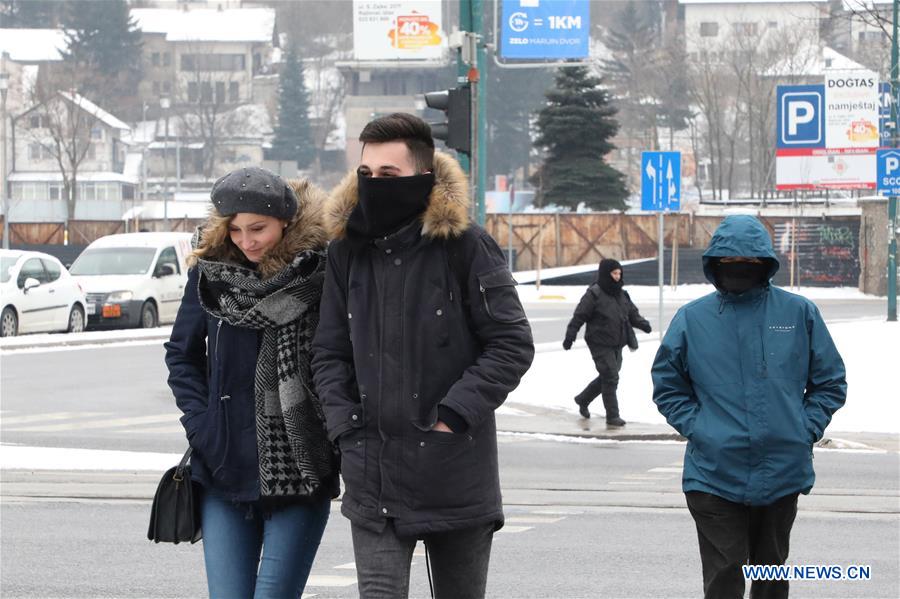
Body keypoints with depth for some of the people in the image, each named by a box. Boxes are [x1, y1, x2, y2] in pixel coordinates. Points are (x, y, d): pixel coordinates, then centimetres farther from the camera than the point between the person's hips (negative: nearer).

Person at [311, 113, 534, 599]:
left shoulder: (465, 246, -7)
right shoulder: (348, 251, 6)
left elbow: (513, 345, -6)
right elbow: (329, 353, 13)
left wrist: (453, 416, -12)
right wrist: (346, 426, -1)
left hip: (456, 469, -2)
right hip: (372, 473, 3)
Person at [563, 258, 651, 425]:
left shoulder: (622, 294, 10)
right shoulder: (594, 294, -12)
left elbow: (632, 314, 15)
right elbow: (579, 316, -11)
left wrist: (642, 323, -5)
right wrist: (570, 336, -14)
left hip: (617, 345, 8)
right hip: (600, 344, -8)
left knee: (607, 377, 18)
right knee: (610, 378, -10)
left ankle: (583, 400, 39)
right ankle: (612, 416, -4)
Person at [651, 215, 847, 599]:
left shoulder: (800, 313, 3)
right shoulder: (692, 318, 2)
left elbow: (830, 383, 10)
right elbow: (667, 386, 11)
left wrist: (805, 429, -2)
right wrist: (696, 428, -3)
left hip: (783, 473, 1)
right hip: (714, 476, -1)